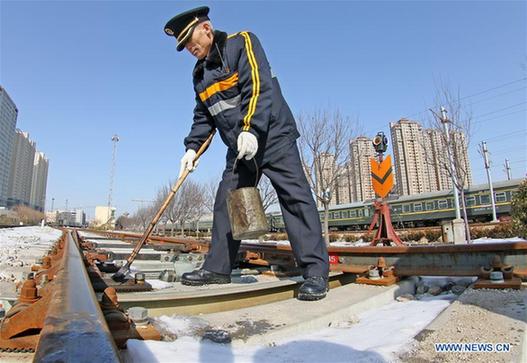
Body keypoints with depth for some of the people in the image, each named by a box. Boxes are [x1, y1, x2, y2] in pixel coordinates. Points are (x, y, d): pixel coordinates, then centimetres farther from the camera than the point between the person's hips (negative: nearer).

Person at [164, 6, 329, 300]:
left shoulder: (241, 43, -3)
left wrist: (251, 128, -27)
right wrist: (192, 147, 8)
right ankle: (218, 267, 14)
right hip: (239, 149, 8)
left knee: (295, 197, -12)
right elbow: (203, 116, 20)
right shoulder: (200, 74, 18)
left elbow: (259, 87, -17)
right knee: (226, 203, 4)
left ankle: (316, 271, -7)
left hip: (273, 137, -7)